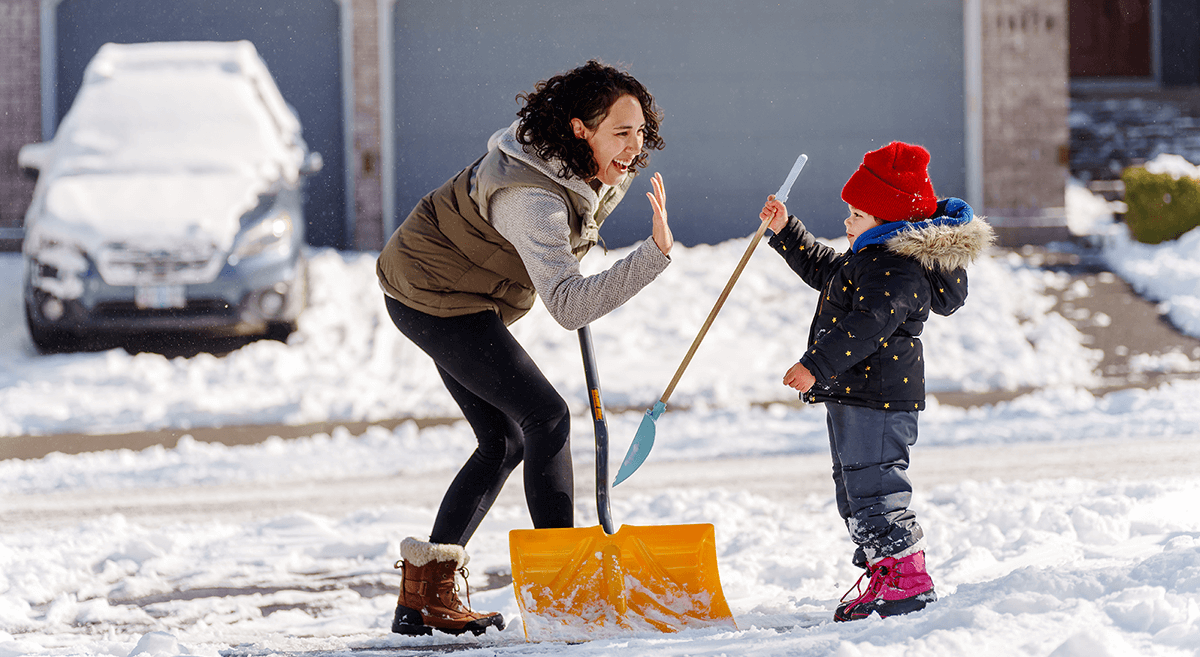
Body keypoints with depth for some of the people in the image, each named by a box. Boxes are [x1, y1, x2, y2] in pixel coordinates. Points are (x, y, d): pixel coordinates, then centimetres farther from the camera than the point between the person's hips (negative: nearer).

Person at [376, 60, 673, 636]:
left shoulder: (589, 167, -5)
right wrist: (655, 253, -49)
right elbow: (567, 307, -43)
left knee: (503, 442, 10)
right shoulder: (531, 198, -35)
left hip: (440, 294, 10)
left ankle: (425, 594, 12)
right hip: (434, 301, -10)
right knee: (545, 416, -13)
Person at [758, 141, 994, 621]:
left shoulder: (898, 267, -19)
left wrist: (817, 364, -36)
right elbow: (824, 269, 35)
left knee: (872, 489, -10)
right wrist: (785, 232, 30)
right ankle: (885, 576, 21)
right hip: (853, 397, 11)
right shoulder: (868, 257, 17)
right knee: (854, 491, 15)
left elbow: (869, 324, -31)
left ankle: (908, 581, -6)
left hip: (878, 399, -11)